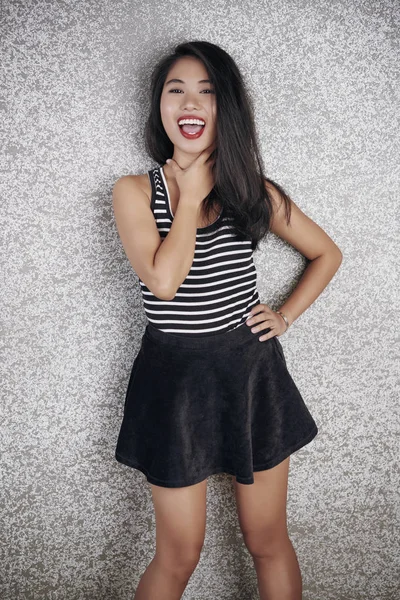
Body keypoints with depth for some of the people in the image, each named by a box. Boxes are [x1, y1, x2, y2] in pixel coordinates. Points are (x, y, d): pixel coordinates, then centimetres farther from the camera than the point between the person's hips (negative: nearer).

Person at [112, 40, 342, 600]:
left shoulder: (256, 191, 2)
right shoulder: (134, 191, -4)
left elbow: (327, 253, 14)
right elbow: (163, 279, -20)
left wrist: (287, 314, 2)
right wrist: (192, 195, -11)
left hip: (252, 374, 2)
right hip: (175, 379, -2)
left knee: (268, 542, 16)